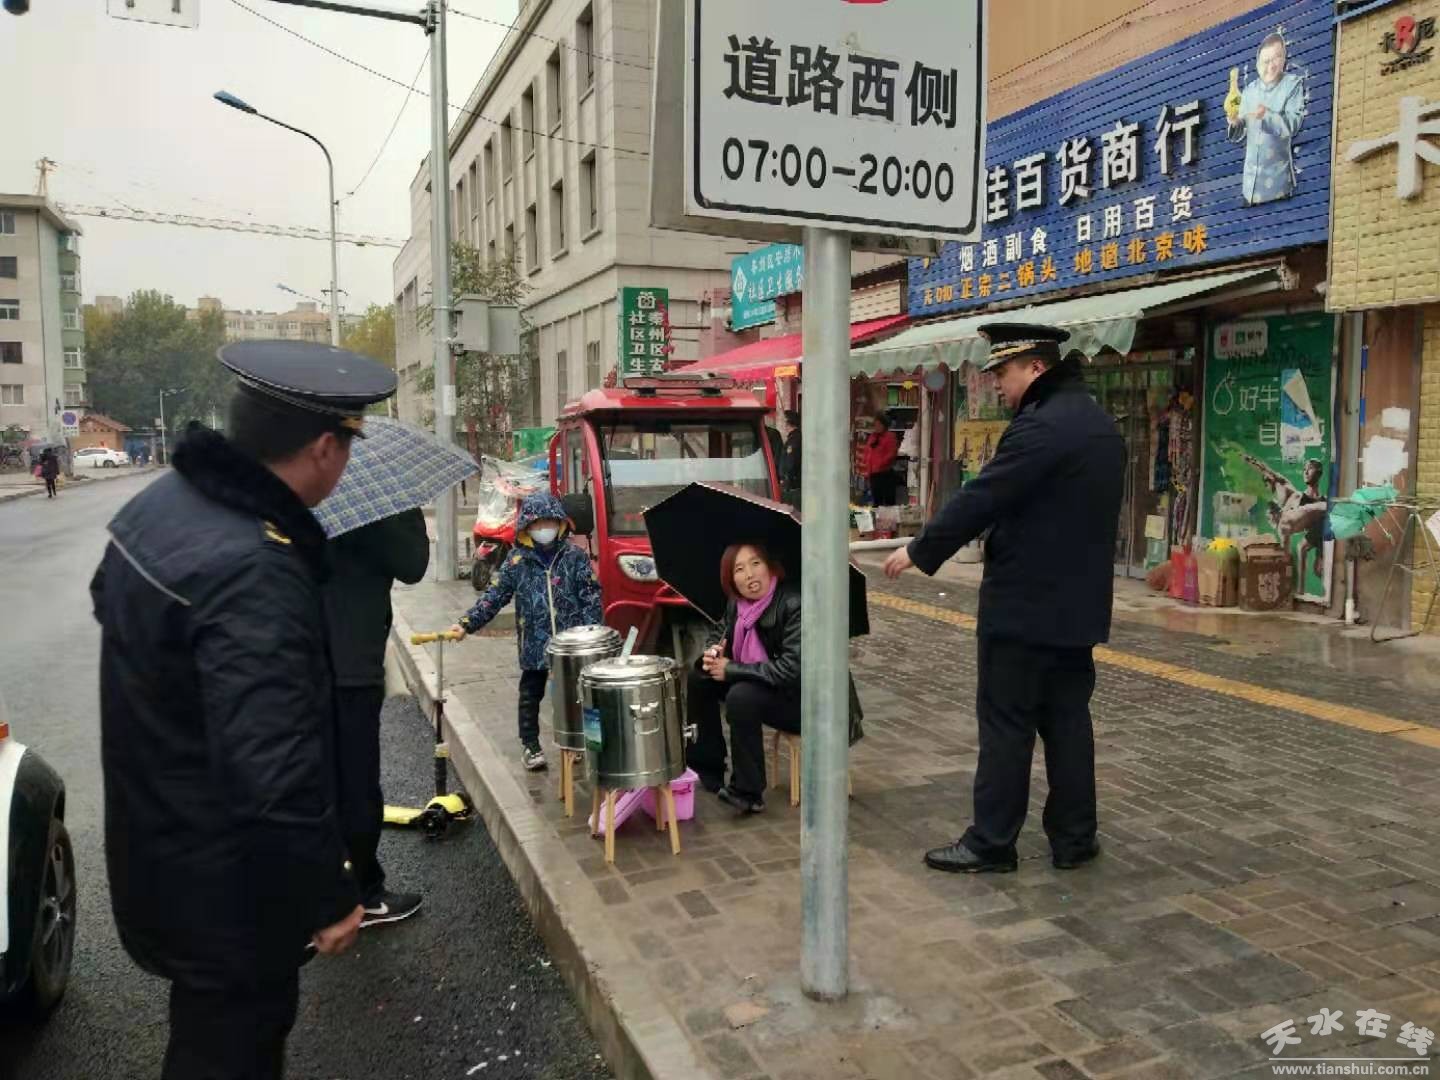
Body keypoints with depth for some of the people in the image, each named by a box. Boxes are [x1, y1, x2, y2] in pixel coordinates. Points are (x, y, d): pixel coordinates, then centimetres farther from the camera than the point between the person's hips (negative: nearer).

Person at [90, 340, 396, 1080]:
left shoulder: (157, 504, -2)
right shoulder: (252, 572, -34)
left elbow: (109, 603, 19)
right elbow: (274, 771, -34)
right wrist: (327, 896, -22)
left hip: (159, 846, 9)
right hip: (221, 879, -9)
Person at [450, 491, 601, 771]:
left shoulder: (575, 556, -1)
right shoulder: (517, 561, 0)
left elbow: (591, 596, -2)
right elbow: (495, 596, 1)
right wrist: (467, 623, -9)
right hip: (534, 645, 1)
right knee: (530, 696, 9)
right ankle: (530, 745, 23)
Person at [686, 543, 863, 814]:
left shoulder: (794, 604, -26)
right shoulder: (737, 604, -3)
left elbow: (793, 668, -32)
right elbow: (719, 637, 14)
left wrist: (731, 669, -26)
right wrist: (712, 654, -12)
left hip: (808, 699, -8)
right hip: (766, 687, 8)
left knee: (741, 697, -31)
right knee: (698, 678, -2)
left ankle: (748, 793, -15)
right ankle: (707, 769, 11)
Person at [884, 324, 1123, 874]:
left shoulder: (1042, 425, -19)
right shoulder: (1098, 423, 13)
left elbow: (980, 498, -19)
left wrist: (919, 550, -9)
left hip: (1025, 603, -9)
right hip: (1077, 603, 9)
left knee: (1006, 723, 0)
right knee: (1067, 719, 13)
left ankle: (991, 842, 10)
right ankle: (1074, 839, 21)